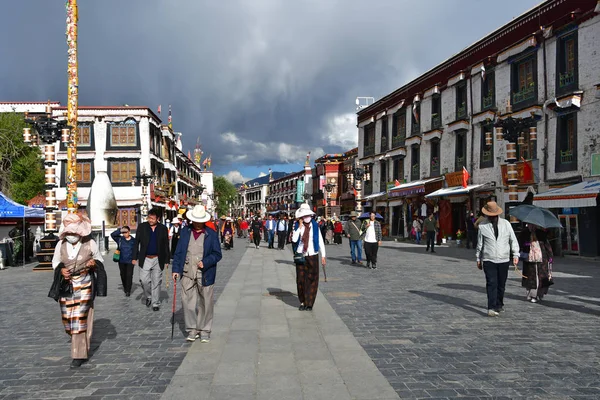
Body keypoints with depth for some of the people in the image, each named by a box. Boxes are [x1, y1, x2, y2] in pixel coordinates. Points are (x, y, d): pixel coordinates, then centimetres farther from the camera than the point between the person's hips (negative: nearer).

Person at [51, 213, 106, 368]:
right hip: (66, 286, 4)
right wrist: (61, 269, -11)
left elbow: (100, 260, 5)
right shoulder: (60, 244, -3)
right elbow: (55, 261, 10)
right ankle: (78, 342, 39)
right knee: (68, 317, 11)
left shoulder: (90, 244, -9)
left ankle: (79, 354, 0)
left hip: (84, 286, -3)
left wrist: (94, 262, -18)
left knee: (80, 318, -7)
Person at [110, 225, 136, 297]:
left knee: (129, 275, -8)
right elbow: (112, 235, -12)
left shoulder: (133, 241, 0)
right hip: (121, 261, 2)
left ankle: (128, 291, -3)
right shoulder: (120, 239, 0)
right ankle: (125, 287, 35)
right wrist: (120, 230, -20)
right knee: (123, 275, 12)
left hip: (130, 261, -2)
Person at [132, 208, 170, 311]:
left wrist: (167, 260, 2)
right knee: (144, 280, -4)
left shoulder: (163, 228, 2)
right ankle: (148, 296, 23)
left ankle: (155, 303, 13)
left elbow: (166, 245, 5)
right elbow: (137, 243, 4)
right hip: (145, 259, 0)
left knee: (156, 282, 3)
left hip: (158, 260, 0)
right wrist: (135, 257, -1)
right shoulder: (142, 227, 2)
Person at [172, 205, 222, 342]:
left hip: (205, 275, -2)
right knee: (187, 302, -1)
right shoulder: (185, 232, 7)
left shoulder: (211, 234, 0)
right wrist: (176, 269, 2)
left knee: (205, 303, 6)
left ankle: (204, 331, 19)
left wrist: (205, 262, -15)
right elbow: (178, 252, 9)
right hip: (187, 274, 2)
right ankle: (192, 329, 13)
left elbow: (217, 254, -1)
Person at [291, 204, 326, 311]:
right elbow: (294, 239, -13)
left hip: (312, 256, -1)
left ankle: (309, 303, 7)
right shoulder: (297, 226, 2)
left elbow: (320, 241, 3)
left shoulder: (315, 226, 1)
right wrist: (300, 227, -14)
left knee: (312, 280, -1)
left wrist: (323, 255, 1)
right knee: (300, 279, 5)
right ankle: (302, 302, 19)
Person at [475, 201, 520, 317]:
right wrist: (478, 259, 12)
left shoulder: (506, 224, 7)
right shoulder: (482, 226, 2)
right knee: (491, 284, -10)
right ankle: (492, 308, -12)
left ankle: (499, 305, 26)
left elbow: (513, 240, 12)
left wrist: (515, 255, 5)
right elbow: (479, 243, 9)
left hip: (503, 260, 2)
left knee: (501, 284, 10)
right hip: (488, 260, -2)